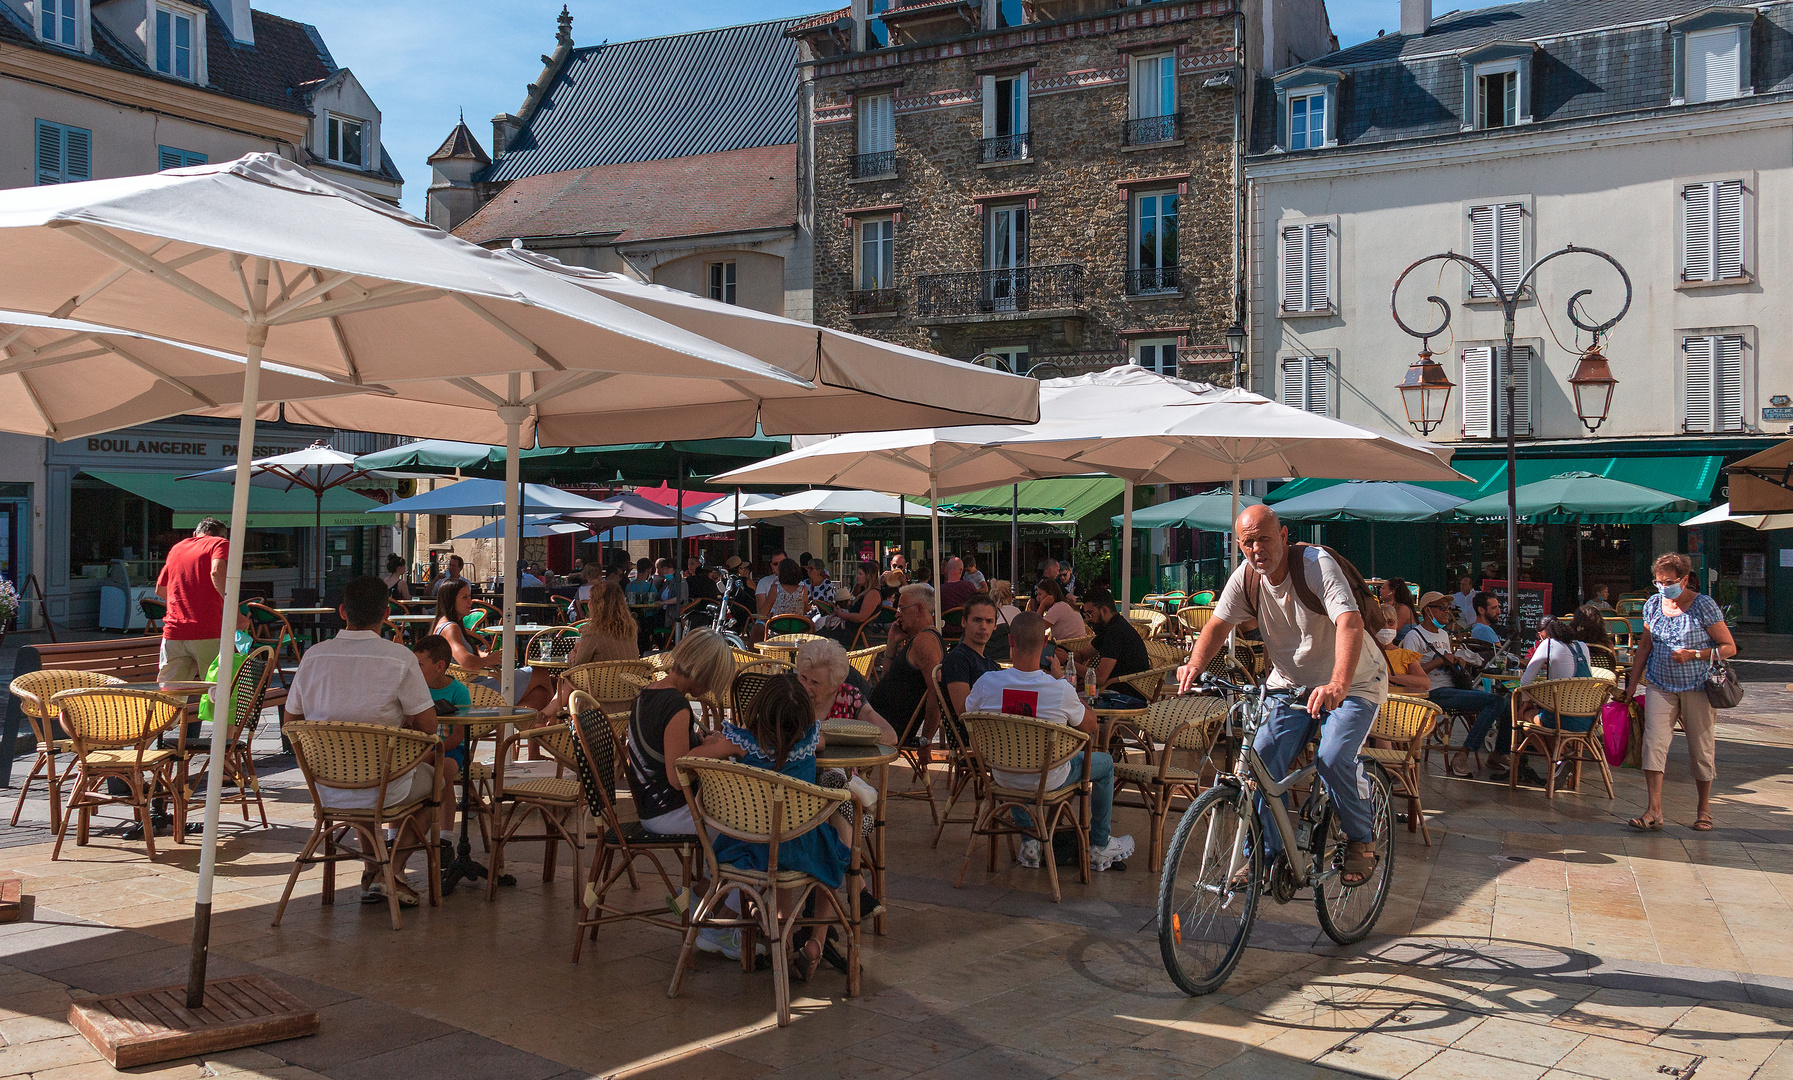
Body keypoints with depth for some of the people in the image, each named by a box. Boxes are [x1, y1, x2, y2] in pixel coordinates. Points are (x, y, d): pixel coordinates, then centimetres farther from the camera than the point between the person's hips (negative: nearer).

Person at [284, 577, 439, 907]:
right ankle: (392, 870, 16)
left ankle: (373, 871, 35)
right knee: (432, 776, 27)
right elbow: (427, 727, -11)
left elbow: (291, 721, 6)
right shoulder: (400, 658, -15)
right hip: (383, 789, -4)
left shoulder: (314, 655, -4)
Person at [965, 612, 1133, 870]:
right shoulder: (1061, 690, -26)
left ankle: (1029, 843, 39)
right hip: (1048, 780, -3)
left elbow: (967, 714, 1)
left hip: (1003, 778, 3)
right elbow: (1091, 728, -7)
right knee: (1105, 763, 24)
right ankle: (1099, 847, 35)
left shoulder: (987, 683, -20)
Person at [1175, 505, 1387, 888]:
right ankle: (1264, 855, 5)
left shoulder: (1317, 564, -26)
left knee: (1333, 759, -24)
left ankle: (1361, 840, 3)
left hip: (1353, 683, -5)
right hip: (1290, 683, 5)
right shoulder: (1246, 576, -8)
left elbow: (1349, 622, -39)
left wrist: (1338, 684, -55)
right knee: (1262, 760, -10)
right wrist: (1195, 664, -27)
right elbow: (1219, 623, -5)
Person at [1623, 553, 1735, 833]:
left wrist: (1693, 655, -20)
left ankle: (1703, 809, 23)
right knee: (1653, 742, -11)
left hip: (1697, 688, -3)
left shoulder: (1704, 606, -8)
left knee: (1700, 748, 5)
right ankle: (1654, 812, -11)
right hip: (1660, 686, 3)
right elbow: (1645, 645, 16)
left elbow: (1729, 647, -6)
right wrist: (1632, 682, 14)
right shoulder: (1653, 605, 6)